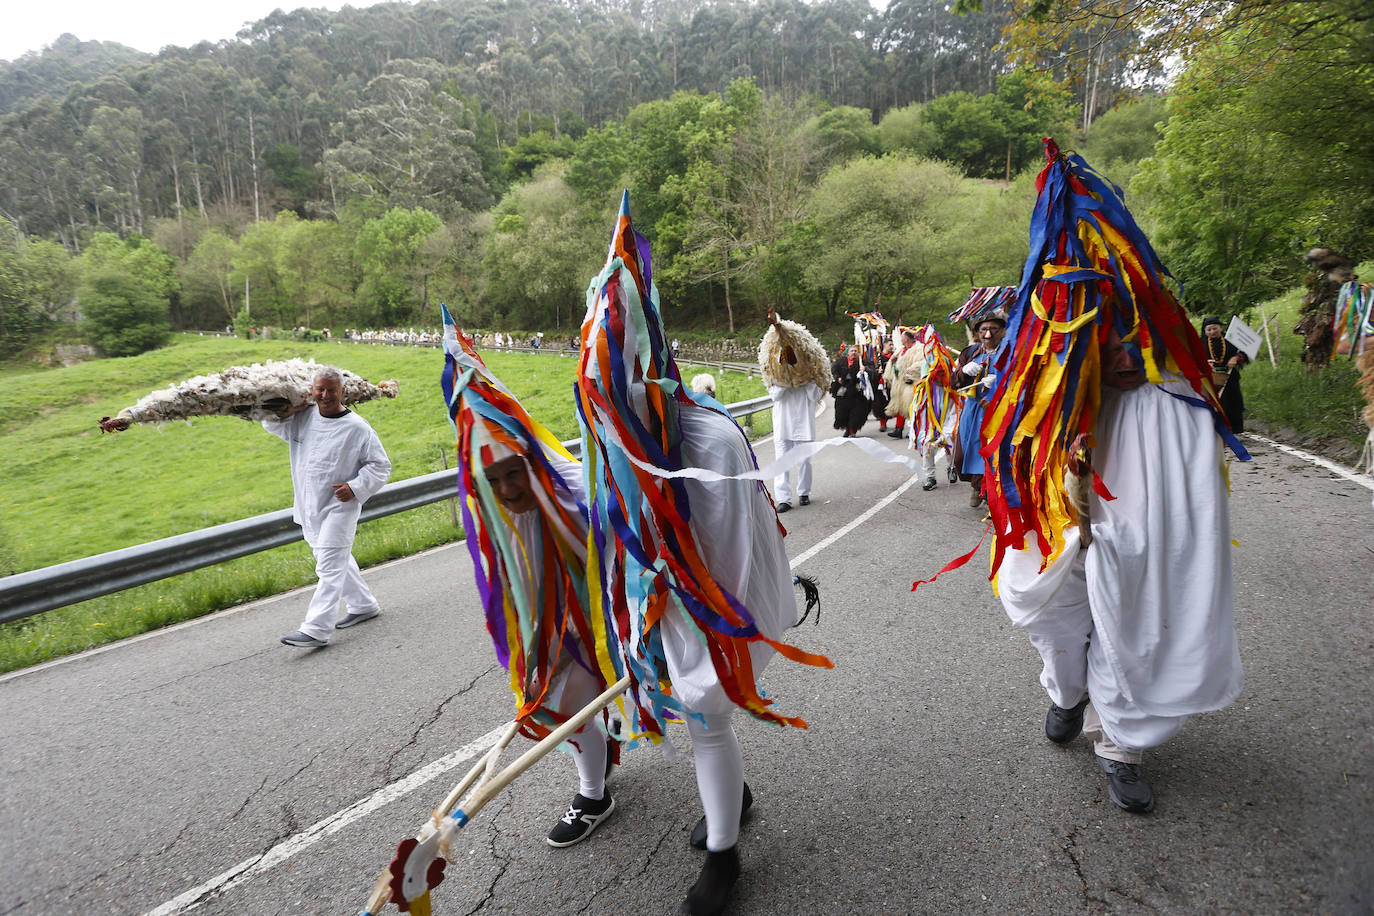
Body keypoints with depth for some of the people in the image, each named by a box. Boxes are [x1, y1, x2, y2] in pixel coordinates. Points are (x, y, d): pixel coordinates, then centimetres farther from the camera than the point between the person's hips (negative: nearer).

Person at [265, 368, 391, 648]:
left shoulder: (356, 427, -11)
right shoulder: (303, 417, 5)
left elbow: (381, 466, -6)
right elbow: (271, 424, 20)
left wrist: (355, 487, -20)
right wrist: (288, 411, 0)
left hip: (339, 507, -7)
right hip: (310, 507, 7)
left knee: (330, 566, -10)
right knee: (338, 560, 19)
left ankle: (317, 629, -11)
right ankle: (363, 605, 35)